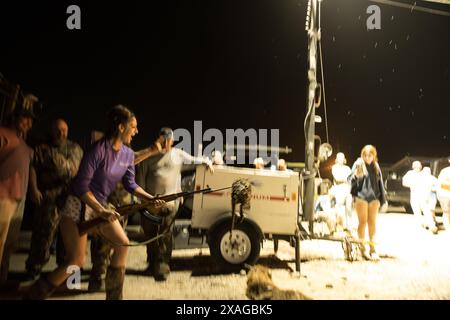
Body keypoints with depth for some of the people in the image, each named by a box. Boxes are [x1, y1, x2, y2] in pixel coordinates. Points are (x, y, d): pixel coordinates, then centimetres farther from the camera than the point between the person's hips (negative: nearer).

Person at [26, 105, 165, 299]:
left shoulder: (128, 154, 1)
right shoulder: (99, 150, -23)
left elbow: (130, 184, 7)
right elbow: (81, 185, -23)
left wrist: (151, 199, -5)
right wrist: (101, 211, -26)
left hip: (100, 205, 8)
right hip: (78, 205, -8)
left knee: (122, 244, 4)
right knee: (76, 261, -8)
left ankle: (114, 296, 17)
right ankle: (33, 295, 9)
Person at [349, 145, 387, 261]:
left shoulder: (376, 167, 10)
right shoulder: (358, 164, -1)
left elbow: (380, 183, 15)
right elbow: (350, 179, -4)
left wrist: (383, 199, 14)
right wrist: (356, 176, -26)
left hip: (374, 197, 4)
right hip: (361, 196, -4)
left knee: (372, 223, 7)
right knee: (362, 222, 2)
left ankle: (372, 248, 14)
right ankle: (362, 247, 11)